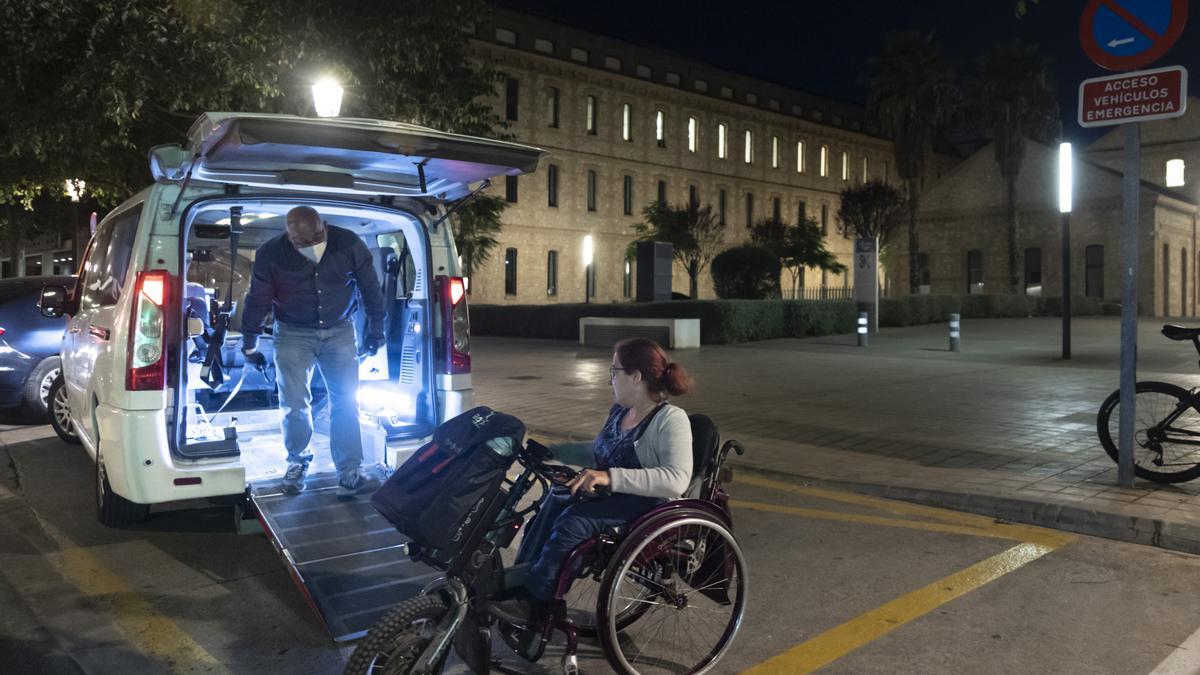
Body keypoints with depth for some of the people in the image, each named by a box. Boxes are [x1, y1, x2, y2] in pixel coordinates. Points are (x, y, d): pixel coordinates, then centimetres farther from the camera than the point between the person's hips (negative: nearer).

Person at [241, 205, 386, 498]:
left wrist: (376, 330, 6)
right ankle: (297, 461, 25)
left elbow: (370, 288, -2)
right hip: (293, 334, 0)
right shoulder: (270, 255, -16)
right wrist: (249, 346, 5)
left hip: (340, 331, 1)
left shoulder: (349, 245, -16)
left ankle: (349, 475, -1)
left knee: (346, 402, -5)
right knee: (294, 405, -1)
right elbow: (257, 301, -3)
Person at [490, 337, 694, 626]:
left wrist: (611, 477, -38)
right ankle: (515, 588, -17)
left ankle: (533, 603, -16)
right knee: (552, 504, -19)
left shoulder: (671, 419, -15)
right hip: (612, 495, 8)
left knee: (574, 520, -29)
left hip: (651, 505, -8)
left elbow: (677, 480, -30)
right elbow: (598, 451, 29)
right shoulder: (619, 411, 11)